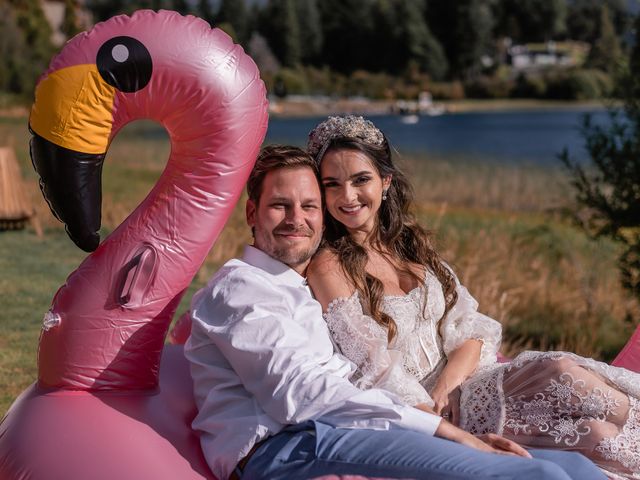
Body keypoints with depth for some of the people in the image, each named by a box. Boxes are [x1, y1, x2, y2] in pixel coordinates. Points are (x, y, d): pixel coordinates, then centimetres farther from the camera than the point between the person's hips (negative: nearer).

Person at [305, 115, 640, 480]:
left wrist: (445, 388, -13)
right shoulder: (330, 268, -9)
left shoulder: (411, 245, 11)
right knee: (563, 373, -23)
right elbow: (376, 371, -13)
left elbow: (470, 331, 6)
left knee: (559, 368, -21)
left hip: (454, 385, 6)